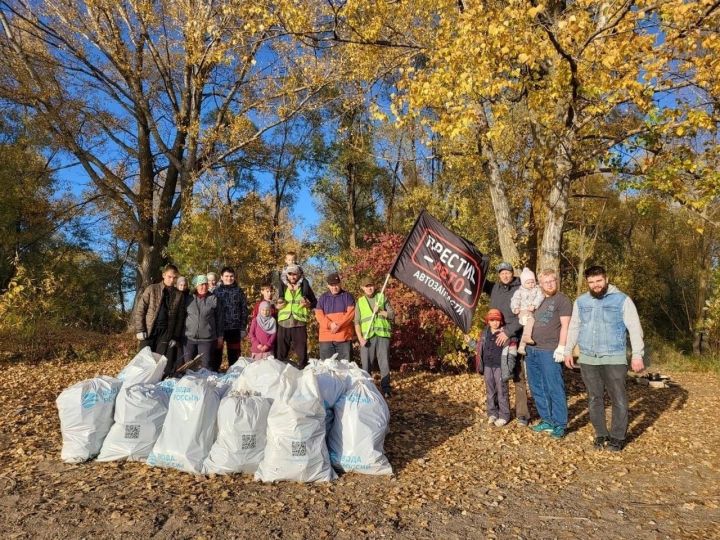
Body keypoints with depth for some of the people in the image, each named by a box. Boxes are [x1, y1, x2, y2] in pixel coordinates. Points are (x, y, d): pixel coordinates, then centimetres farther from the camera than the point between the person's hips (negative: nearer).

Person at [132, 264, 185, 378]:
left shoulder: (179, 295, 8)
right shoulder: (151, 289, 3)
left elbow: (180, 317, 8)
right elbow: (139, 310, 0)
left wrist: (176, 337, 1)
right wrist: (140, 330, -8)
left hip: (166, 332, 1)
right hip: (148, 331, -1)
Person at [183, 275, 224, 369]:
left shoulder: (214, 299, 0)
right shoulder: (188, 299, 5)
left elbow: (219, 319, 3)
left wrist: (220, 337, 4)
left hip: (207, 339, -2)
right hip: (189, 338, 2)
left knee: (206, 366, 2)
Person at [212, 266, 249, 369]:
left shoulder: (239, 291, 3)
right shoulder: (216, 291, 3)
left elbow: (244, 310, 3)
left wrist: (243, 328, -1)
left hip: (234, 328, 0)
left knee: (234, 354, 8)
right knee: (216, 353, 7)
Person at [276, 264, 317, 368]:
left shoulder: (305, 287, 5)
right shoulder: (282, 287, 9)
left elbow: (315, 302, 11)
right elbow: (275, 304, 13)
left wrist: (308, 304, -9)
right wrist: (277, 305, -8)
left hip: (299, 323, -1)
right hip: (284, 323, 2)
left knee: (301, 351, 2)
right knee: (282, 352, 7)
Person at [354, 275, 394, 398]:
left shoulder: (382, 297, 12)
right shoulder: (360, 302, 13)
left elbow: (392, 315, 9)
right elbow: (357, 322, 7)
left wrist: (380, 311, -8)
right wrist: (360, 338, -6)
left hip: (382, 335, 0)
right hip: (367, 337, 1)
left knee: (384, 364, -3)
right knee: (366, 364, 1)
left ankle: (386, 390, 4)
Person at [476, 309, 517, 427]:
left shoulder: (506, 333, -10)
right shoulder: (485, 333, 6)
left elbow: (512, 354, -9)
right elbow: (480, 349, 19)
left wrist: (509, 368, -12)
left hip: (500, 367, -5)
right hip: (488, 366, 5)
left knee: (502, 392, 4)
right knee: (490, 391, 14)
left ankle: (504, 416, 15)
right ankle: (492, 413, 26)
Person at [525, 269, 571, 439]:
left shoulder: (562, 300, -3)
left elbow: (565, 325, -10)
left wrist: (561, 348, -16)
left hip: (549, 351, -7)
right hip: (531, 350, 7)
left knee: (554, 389, -2)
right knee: (537, 388, 12)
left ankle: (560, 424, 7)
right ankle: (547, 420, 24)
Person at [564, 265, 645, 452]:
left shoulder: (622, 300, -2)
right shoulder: (581, 302, 9)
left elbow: (635, 328, -4)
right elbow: (574, 328, 17)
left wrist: (638, 354, -10)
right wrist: (568, 351, 14)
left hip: (614, 359, -3)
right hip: (587, 359, 4)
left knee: (618, 400, 2)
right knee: (594, 399, 9)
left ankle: (618, 437, 15)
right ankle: (601, 434, 21)